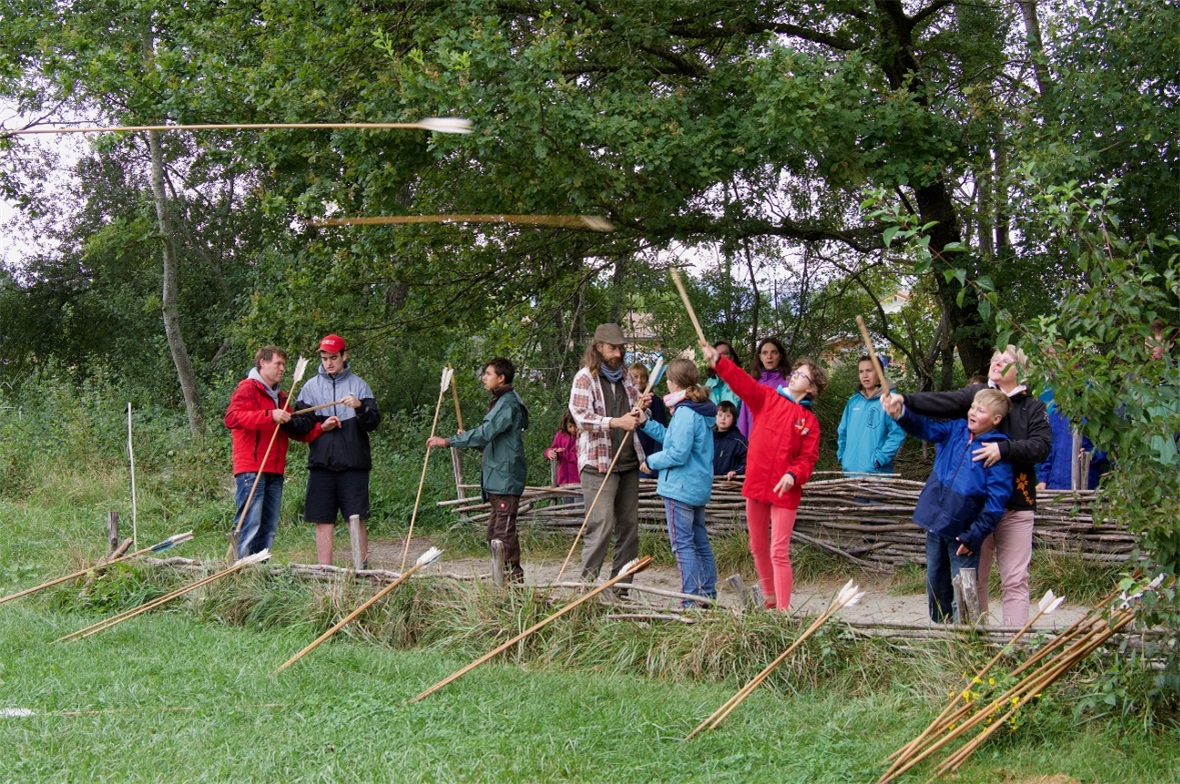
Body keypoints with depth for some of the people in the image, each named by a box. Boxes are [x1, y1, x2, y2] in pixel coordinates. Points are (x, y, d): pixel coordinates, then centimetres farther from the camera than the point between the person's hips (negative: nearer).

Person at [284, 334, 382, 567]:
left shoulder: (358, 384, 6)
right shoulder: (311, 386, 11)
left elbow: (373, 423, -3)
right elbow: (302, 425, 5)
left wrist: (360, 407, -22)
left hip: (353, 462, -2)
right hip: (321, 462, 2)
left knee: (356, 518, -3)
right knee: (323, 521, 1)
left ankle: (362, 567, 3)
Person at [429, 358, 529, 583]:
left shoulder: (509, 404, -13)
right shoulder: (499, 402, 19)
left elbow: (485, 433, -23)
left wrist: (447, 441, -22)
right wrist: (467, 440, 11)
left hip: (505, 478, -11)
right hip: (496, 479, 11)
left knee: (504, 530, -11)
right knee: (495, 531, 13)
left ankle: (513, 577, -10)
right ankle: (506, 575, 18)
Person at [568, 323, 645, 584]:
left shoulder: (625, 376, 16)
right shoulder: (585, 377, -3)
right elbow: (581, 416, -15)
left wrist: (642, 408, 0)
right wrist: (617, 422, -25)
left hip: (628, 462, 7)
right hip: (598, 462, -7)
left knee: (629, 525, 7)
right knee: (601, 526, -12)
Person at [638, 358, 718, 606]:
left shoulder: (685, 413, -19)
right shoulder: (701, 410, 11)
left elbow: (678, 453, -22)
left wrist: (651, 462, -8)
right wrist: (646, 422, 18)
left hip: (680, 487, -10)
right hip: (700, 486, 10)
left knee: (682, 544, -6)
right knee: (700, 543, 15)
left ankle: (692, 602, -6)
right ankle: (708, 595, 21)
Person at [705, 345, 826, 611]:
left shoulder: (809, 421, 0)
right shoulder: (767, 398, 5)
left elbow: (808, 457, -5)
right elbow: (743, 382, -8)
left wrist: (794, 475, -24)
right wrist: (718, 361, -22)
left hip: (784, 490, -3)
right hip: (756, 484, 3)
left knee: (779, 553, -7)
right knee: (758, 548, 15)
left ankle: (783, 610, -4)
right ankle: (770, 600, 32)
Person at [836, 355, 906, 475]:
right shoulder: (853, 401, 12)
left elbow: (898, 434, -15)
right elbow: (843, 432, 21)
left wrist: (879, 459, -19)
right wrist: (842, 455, 8)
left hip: (876, 473, -6)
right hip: (850, 471, 6)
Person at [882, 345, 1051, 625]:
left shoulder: (1033, 407, 6)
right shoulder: (976, 394, 7)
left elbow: (1042, 446, -9)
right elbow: (941, 402, -11)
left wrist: (1004, 449, -24)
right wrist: (905, 400, -29)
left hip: (1015, 505, -1)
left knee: (1015, 579, -3)